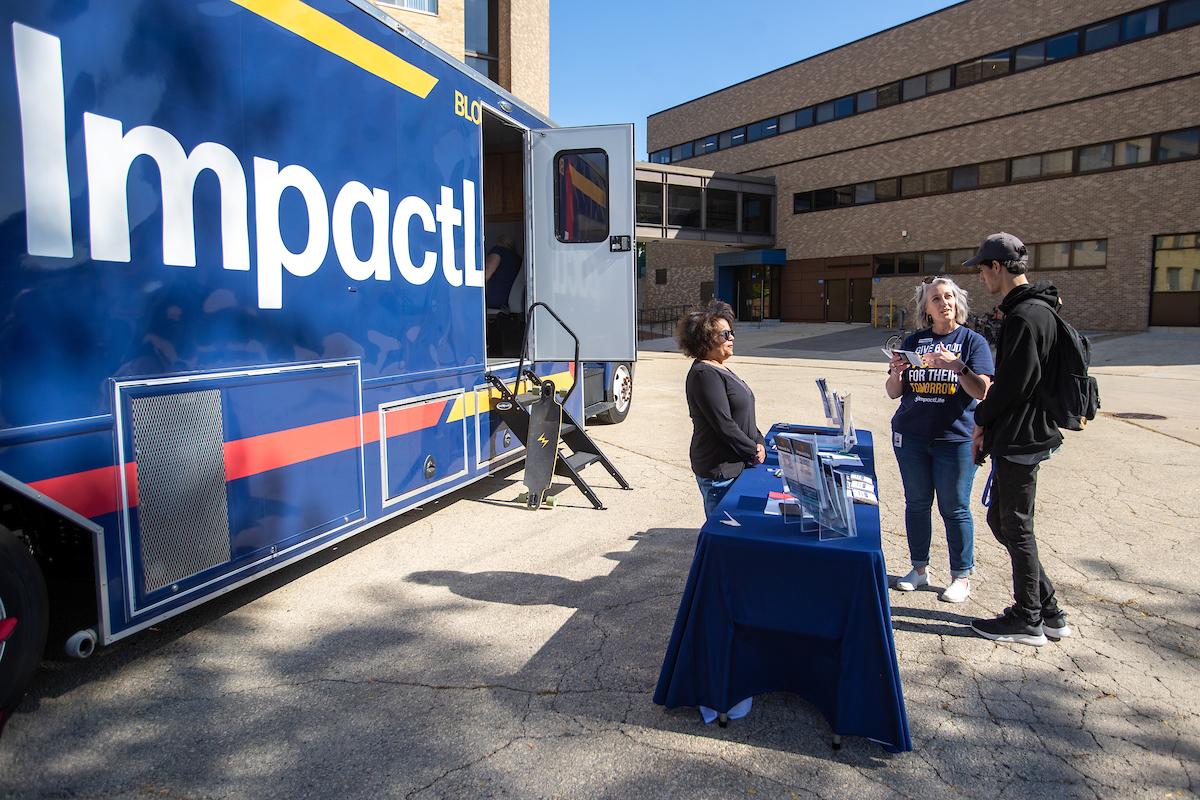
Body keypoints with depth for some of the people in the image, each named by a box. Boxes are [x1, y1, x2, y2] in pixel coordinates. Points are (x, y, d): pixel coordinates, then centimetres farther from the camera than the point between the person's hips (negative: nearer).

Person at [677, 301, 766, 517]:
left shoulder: (720, 370, 14)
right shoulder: (704, 375, -18)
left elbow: (744, 417, 17)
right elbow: (724, 425, -21)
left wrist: (759, 442, 2)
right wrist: (753, 451, -11)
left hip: (735, 466, 9)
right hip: (719, 472, -9)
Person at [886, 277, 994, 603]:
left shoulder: (973, 341, 0)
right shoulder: (914, 341, 8)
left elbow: (982, 391, -10)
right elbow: (894, 393, 8)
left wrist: (958, 367, -26)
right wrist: (896, 373, -13)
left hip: (956, 438, -3)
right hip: (911, 435, 3)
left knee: (955, 509, 3)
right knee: (916, 504, 11)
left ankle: (961, 576, 17)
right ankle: (919, 569, 24)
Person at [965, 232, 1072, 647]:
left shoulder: (1024, 316, -19)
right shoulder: (1037, 309, 14)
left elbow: (1014, 383, -23)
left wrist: (982, 418, -7)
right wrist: (988, 425, 13)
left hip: (1020, 438, -10)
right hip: (1021, 434, 10)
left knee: (1016, 527, 2)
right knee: (1002, 520, 17)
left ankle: (1029, 619, 17)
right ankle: (1047, 611, 26)